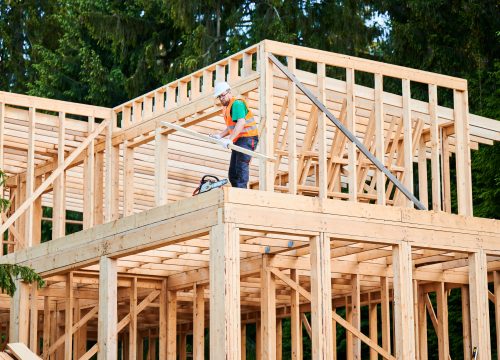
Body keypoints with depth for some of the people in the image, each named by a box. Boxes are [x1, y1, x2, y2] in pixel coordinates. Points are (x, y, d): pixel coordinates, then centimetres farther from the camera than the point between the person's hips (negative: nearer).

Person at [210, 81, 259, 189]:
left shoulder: (237, 103, -12)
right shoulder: (227, 107, 18)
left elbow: (241, 123, -26)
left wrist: (230, 139, -33)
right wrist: (220, 136, 8)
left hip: (247, 139, -11)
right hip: (238, 141, 11)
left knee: (241, 168, -20)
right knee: (233, 173, 9)